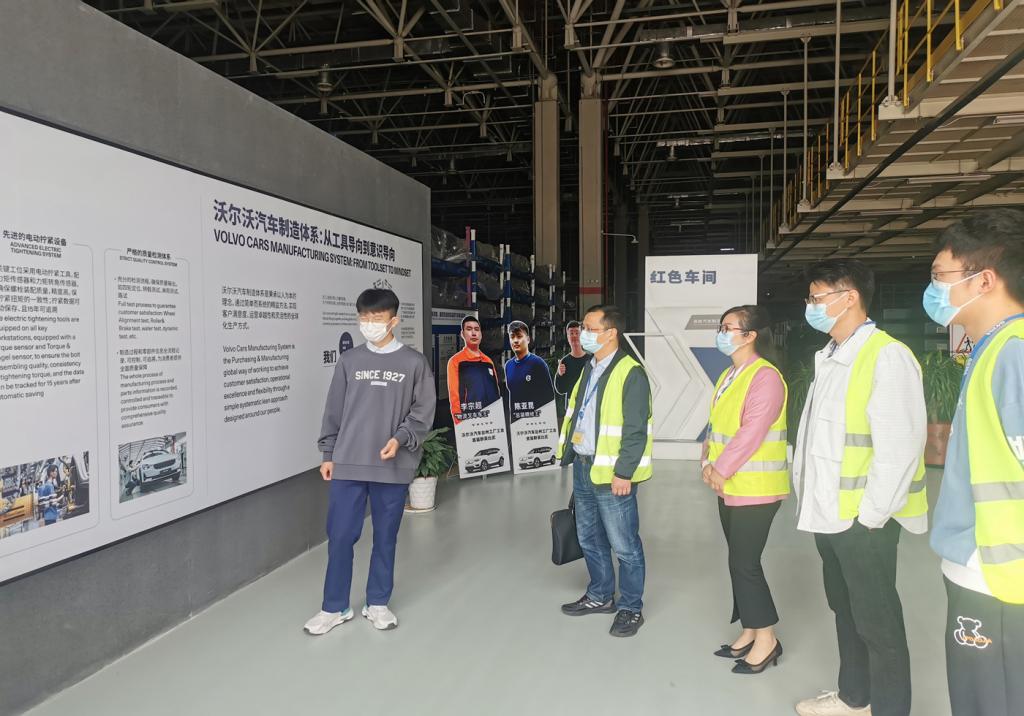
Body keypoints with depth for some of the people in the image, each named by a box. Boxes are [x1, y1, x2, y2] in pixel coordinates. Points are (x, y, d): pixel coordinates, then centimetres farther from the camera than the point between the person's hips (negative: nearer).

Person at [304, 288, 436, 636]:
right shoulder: (349, 360, 6)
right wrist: (328, 454, 8)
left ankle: (377, 603, 27)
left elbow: (423, 412, -2)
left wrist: (401, 439, -17)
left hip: (393, 466, -1)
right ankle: (335, 607, 21)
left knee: (386, 536, 10)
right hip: (347, 464, 1)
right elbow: (334, 411, 9)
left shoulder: (414, 363, -1)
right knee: (340, 536, 5)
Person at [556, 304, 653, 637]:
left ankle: (631, 608, 20)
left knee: (624, 545, 4)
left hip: (611, 473, -9)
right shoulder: (589, 369, 13)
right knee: (589, 539, 20)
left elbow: (635, 430, -18)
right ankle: (600, 596, 36)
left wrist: (623, 473, -20)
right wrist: (570, 455, 15)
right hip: (582, 467, 9)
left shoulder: (630, 373, -15)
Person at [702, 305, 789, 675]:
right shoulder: (728, 377, 13)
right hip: (729, 488, 9)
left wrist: (721, 470, -15)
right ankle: (749, 633, 27)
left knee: (744, 563, -3)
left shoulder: (765, 376, -16)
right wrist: (709, 462, 0)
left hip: (755, 489, -9)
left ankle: (766, 639, 13)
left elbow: (751, 432, -21)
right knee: (740, 562, 14)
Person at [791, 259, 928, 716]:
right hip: (828, 515, 9)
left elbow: (899, 449, -20)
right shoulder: (829, 358, 11)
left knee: (877, 623, 6)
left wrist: (869, 517, -18)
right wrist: (811, 497, 10)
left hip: (864, 520, -8)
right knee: (845, 610, 21)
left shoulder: (887, 357, -17)